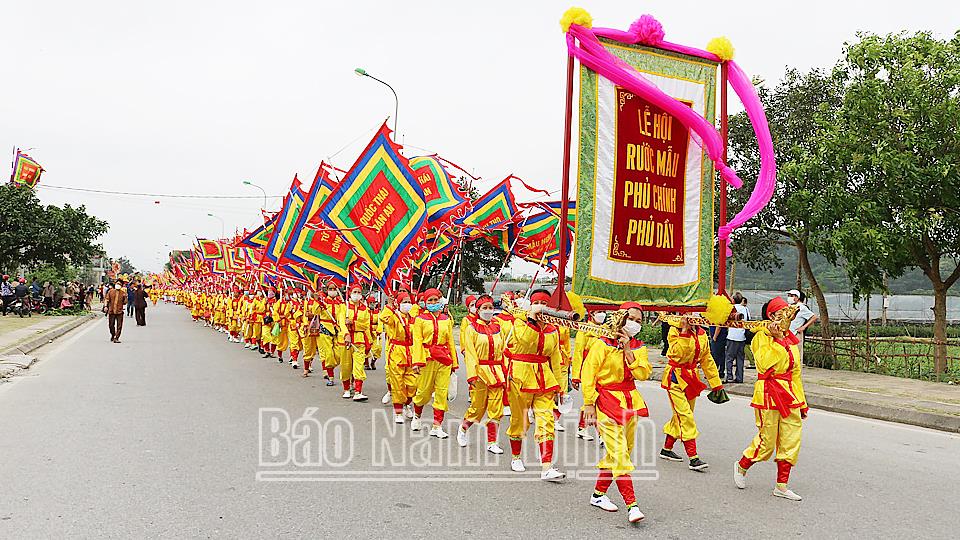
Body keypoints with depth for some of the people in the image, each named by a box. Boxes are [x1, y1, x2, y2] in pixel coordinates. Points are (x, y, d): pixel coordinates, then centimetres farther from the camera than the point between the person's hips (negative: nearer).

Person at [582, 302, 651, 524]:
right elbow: (588, 373, -10)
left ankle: (598, 494, 27)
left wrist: (628, 351, -15)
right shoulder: (603, 344, -9)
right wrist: (589, 404, -13)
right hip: (606, 400, -6)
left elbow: (643, 374, -7)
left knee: (619, 453, 12)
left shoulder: (638, 346, 8)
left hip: (629, 401, 6)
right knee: (619, 454, -11)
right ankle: (631, 505, -10)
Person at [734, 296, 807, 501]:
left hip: (790, 395, 7)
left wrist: (802, 402, 19)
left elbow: (795, 373, 20)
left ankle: (781, 486, 13)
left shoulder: (791, 339, 15)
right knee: (766, 441, -2)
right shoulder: (762, 336, -6)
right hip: (768, 394, -7)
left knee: (791, 441, 4)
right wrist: (776, 338, -18)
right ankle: (741, 466, 24)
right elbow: (763, 364, -21)